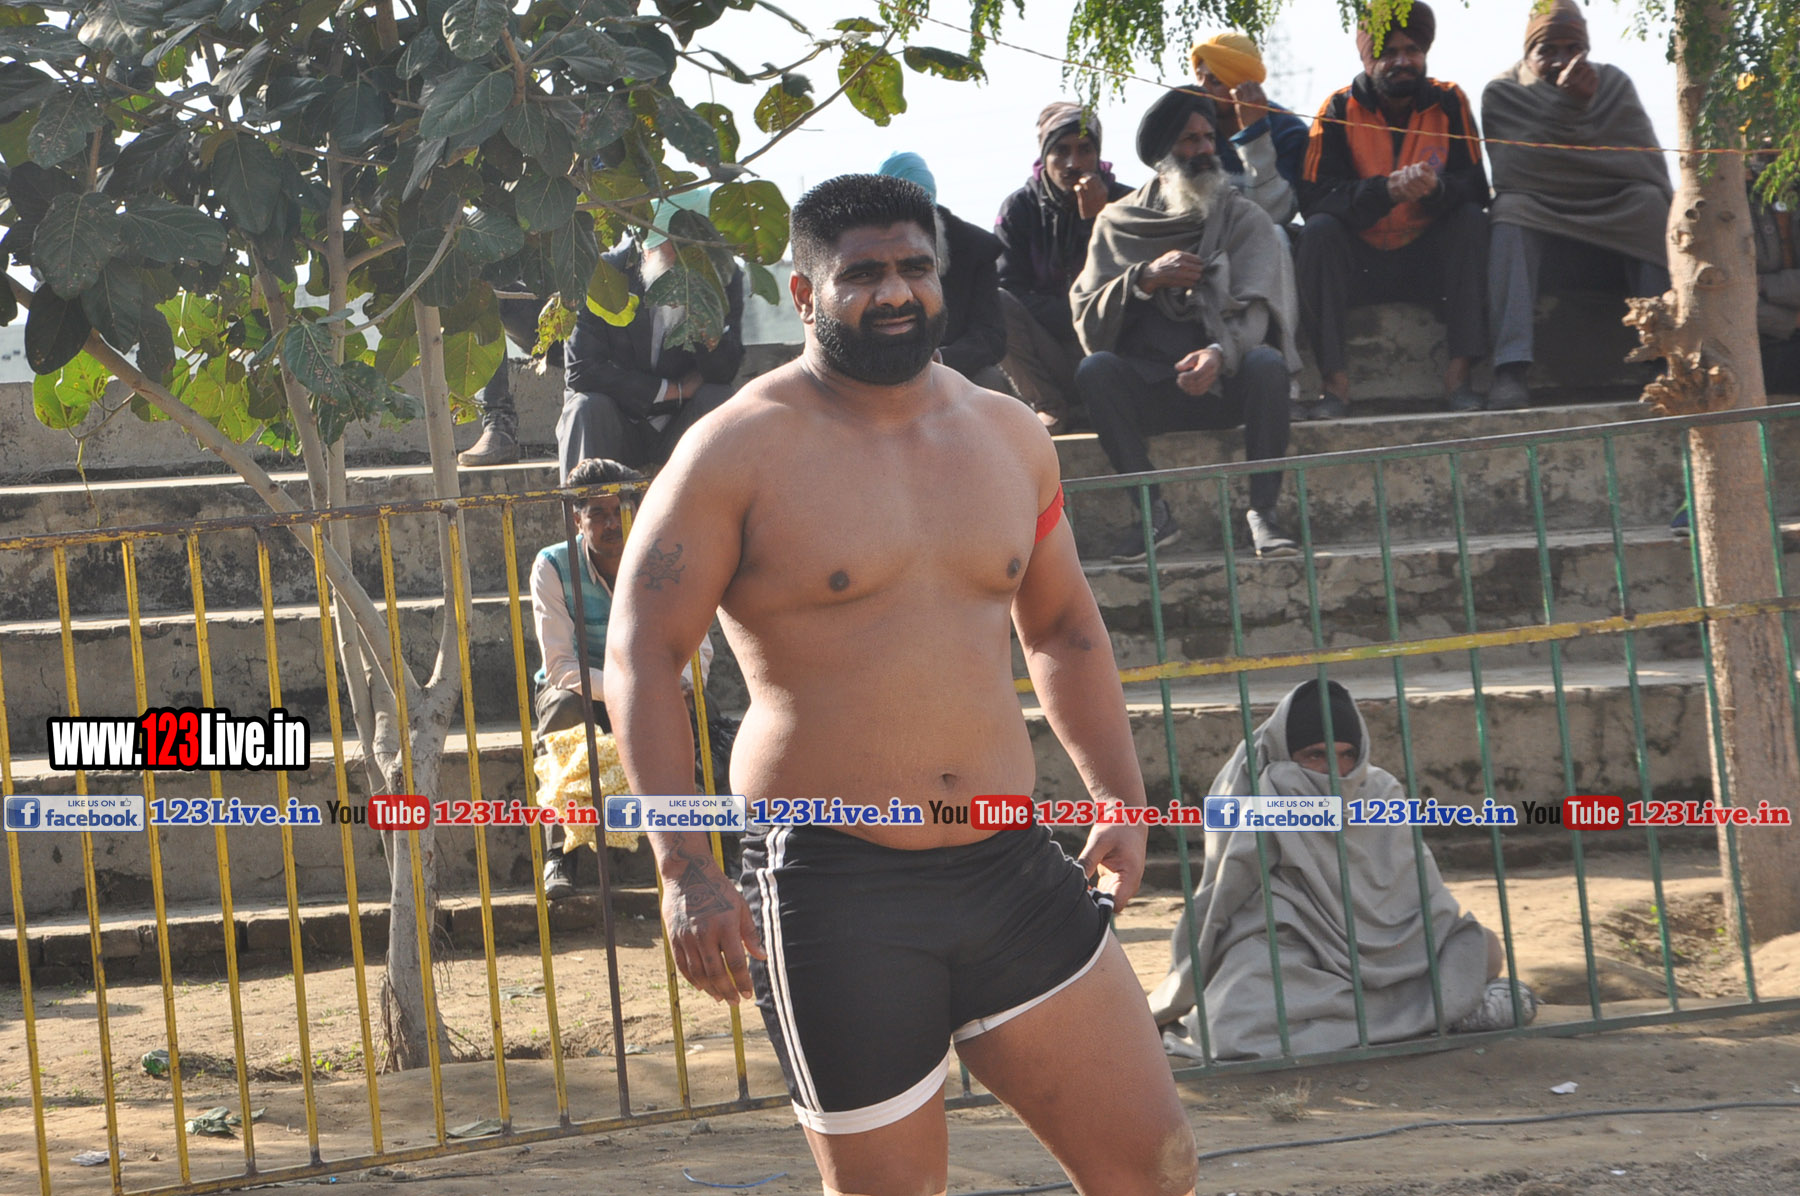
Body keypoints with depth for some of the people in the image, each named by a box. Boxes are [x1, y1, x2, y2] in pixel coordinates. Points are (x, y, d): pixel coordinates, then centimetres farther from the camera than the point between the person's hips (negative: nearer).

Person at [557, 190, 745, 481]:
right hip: (617, 430, -1)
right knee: (588, 405, -30)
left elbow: (723, 374, -12)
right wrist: (674, 390, -15)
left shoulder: (725, 279, -8)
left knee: (716, 399, -26)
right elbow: (582, 371, -18)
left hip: (680, 430, 2)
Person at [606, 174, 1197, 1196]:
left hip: (1014, 869, 5)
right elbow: (642, 655, -8)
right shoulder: (741, 451, -5)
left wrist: (1120, 799, 13)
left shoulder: (1010, 437, 11)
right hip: (837, 886, -5)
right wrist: (686, 873, -16)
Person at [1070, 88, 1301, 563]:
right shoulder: (1119, 223, 11)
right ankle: (1156, 513, -26)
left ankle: (1262, 514, -31)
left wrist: (1220, 353, -30)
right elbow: (1087, 320, 1)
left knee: (1266, 362, -33)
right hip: (1149, 390, 1)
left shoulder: (1241, 216, 7)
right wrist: (1146, 278, -14)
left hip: (1226, 385, -1)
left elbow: (1255, 308, -9)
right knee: (1094, 370, -28)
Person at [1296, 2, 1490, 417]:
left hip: (1430, 260, 1)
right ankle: (1335, 382, -33)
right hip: (1359, 265, -1)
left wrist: (1437, 188, -33)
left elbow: (1476, 188, -9)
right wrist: (1386, 189, -33)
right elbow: (1313, 198, -17)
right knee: (1319, 231, -28)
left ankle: (1458, 374, -30)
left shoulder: (1449, 102, 0)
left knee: (1473, 220, -25)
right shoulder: (1339, 110, -4)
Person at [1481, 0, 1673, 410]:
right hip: (1538, 230, -2)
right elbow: (1515, 170, -17)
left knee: (1649, 200, -27)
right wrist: (1567, 103, -24)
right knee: (1509, 208, -32)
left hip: (1620, 230, 2)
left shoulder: (1614, 84, 8)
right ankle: (1509, 370, -49)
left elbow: (1648, 165, -4)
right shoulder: (1502, 94, 1)